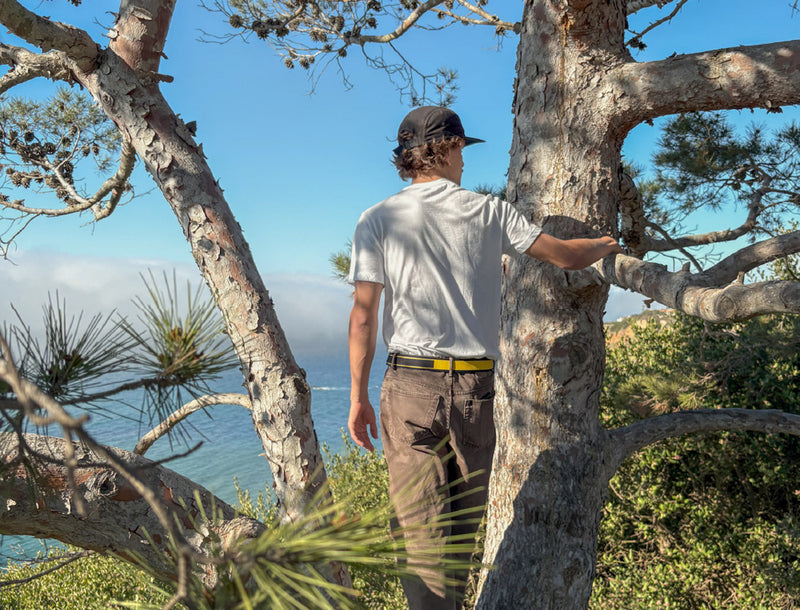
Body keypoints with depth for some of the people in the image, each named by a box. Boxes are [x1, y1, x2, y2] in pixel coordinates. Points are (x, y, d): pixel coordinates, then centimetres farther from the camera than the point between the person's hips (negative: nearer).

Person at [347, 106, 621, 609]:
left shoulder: (379, 220, 3)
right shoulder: (489, 212, 5)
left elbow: (363, 316, -2)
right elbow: (566, 256, 12)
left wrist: (358, 396, 3)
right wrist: (605, 246, 34)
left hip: (411, 383, -1)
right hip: (478, 385, 1)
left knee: (421, 528, 3)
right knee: (464, 525, 16)